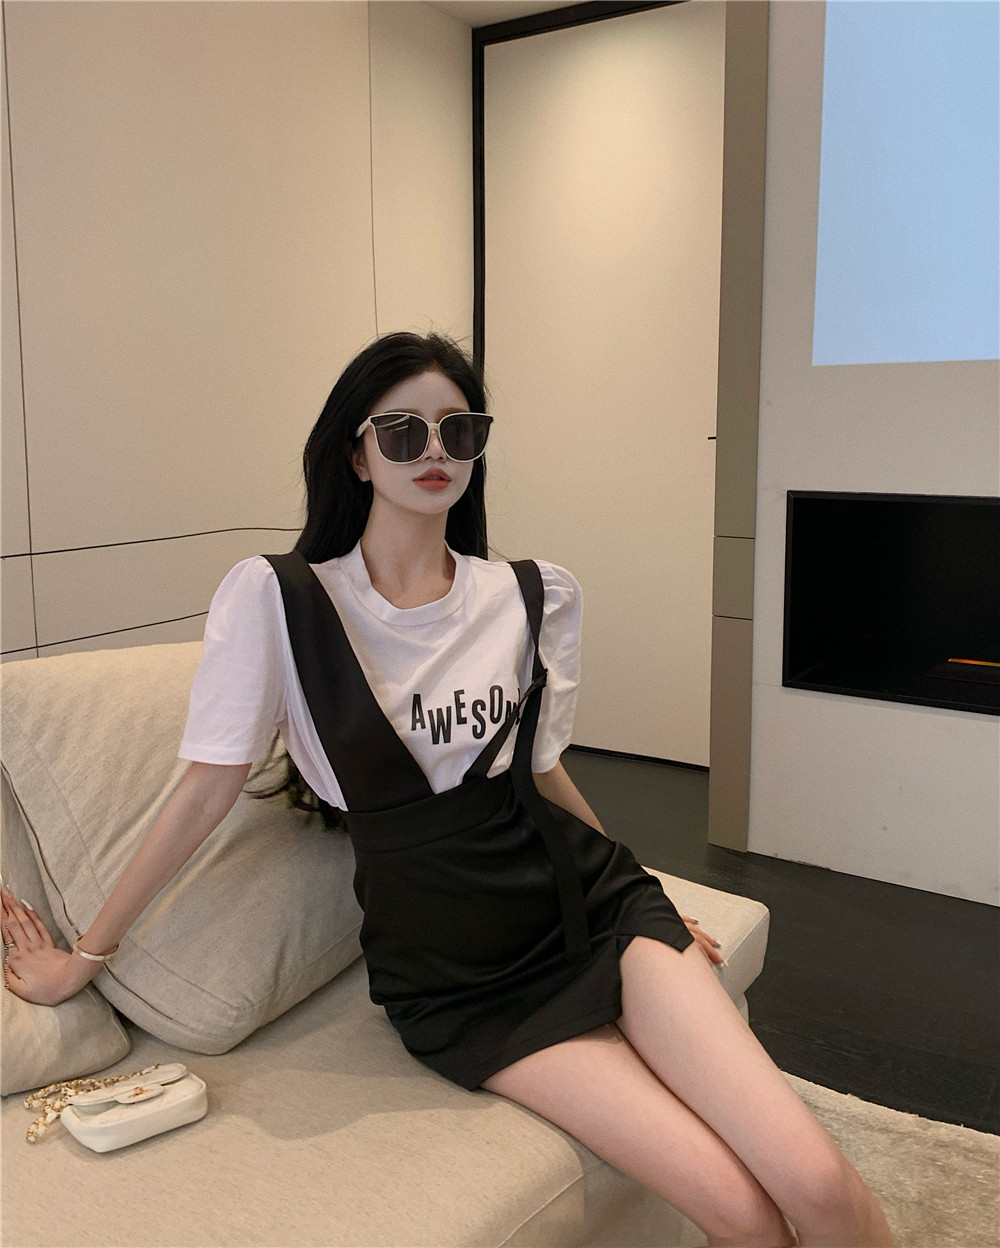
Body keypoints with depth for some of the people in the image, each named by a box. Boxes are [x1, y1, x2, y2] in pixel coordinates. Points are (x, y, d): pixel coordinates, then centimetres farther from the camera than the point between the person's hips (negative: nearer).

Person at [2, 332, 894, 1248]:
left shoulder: (538, 597, 3)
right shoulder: (276, 599, -7)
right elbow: (207, 791, -1)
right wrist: (86, 955, 5)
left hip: (590, 906, 3)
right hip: (458, 981, -2)